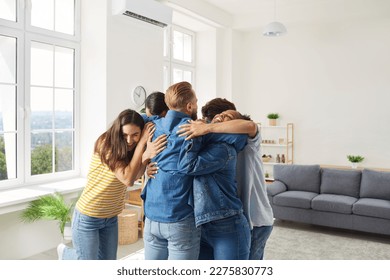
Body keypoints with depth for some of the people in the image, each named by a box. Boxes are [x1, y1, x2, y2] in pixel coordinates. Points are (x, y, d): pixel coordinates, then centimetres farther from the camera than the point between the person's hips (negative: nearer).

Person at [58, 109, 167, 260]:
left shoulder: (131, 150, -3)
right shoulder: (106, 144, -22)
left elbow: (135, 175, -23)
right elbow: (127, 179, -30)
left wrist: (148, 154, -42)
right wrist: (142, 142, -28)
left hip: (111, 218, 6)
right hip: (88, 217, -6)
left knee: (108, 262, 17)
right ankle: (65, 252, 39)